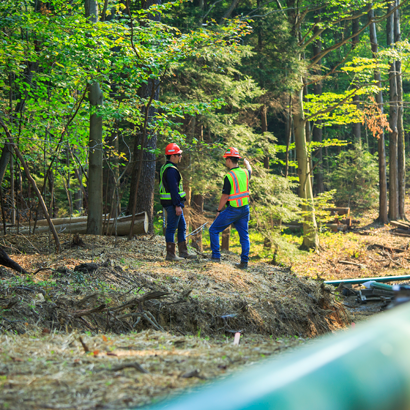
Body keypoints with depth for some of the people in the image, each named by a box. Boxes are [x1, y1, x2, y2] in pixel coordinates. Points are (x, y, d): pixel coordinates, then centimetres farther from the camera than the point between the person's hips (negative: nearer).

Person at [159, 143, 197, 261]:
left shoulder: (165, 167, 17)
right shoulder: (171, 170, -18)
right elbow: (173, 188, -23)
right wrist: (177, 205, -24)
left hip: (171, 203, 11)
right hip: (172, 203, -11)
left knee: (182, 226, 15)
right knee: (171, 228, -5)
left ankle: (183, 252, 19)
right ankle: (170, 254, -1)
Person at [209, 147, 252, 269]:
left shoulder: (229, 176, -18)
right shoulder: (245, 172, 2)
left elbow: (225, 196, -16)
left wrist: (219, 210, -3)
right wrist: (246, 163, 52)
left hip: (232, 210, -6)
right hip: (245, 209, 6)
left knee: (214, 230, 7)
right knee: (244, 235, 11)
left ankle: (216, 256, 4)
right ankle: (244, 262, 8)